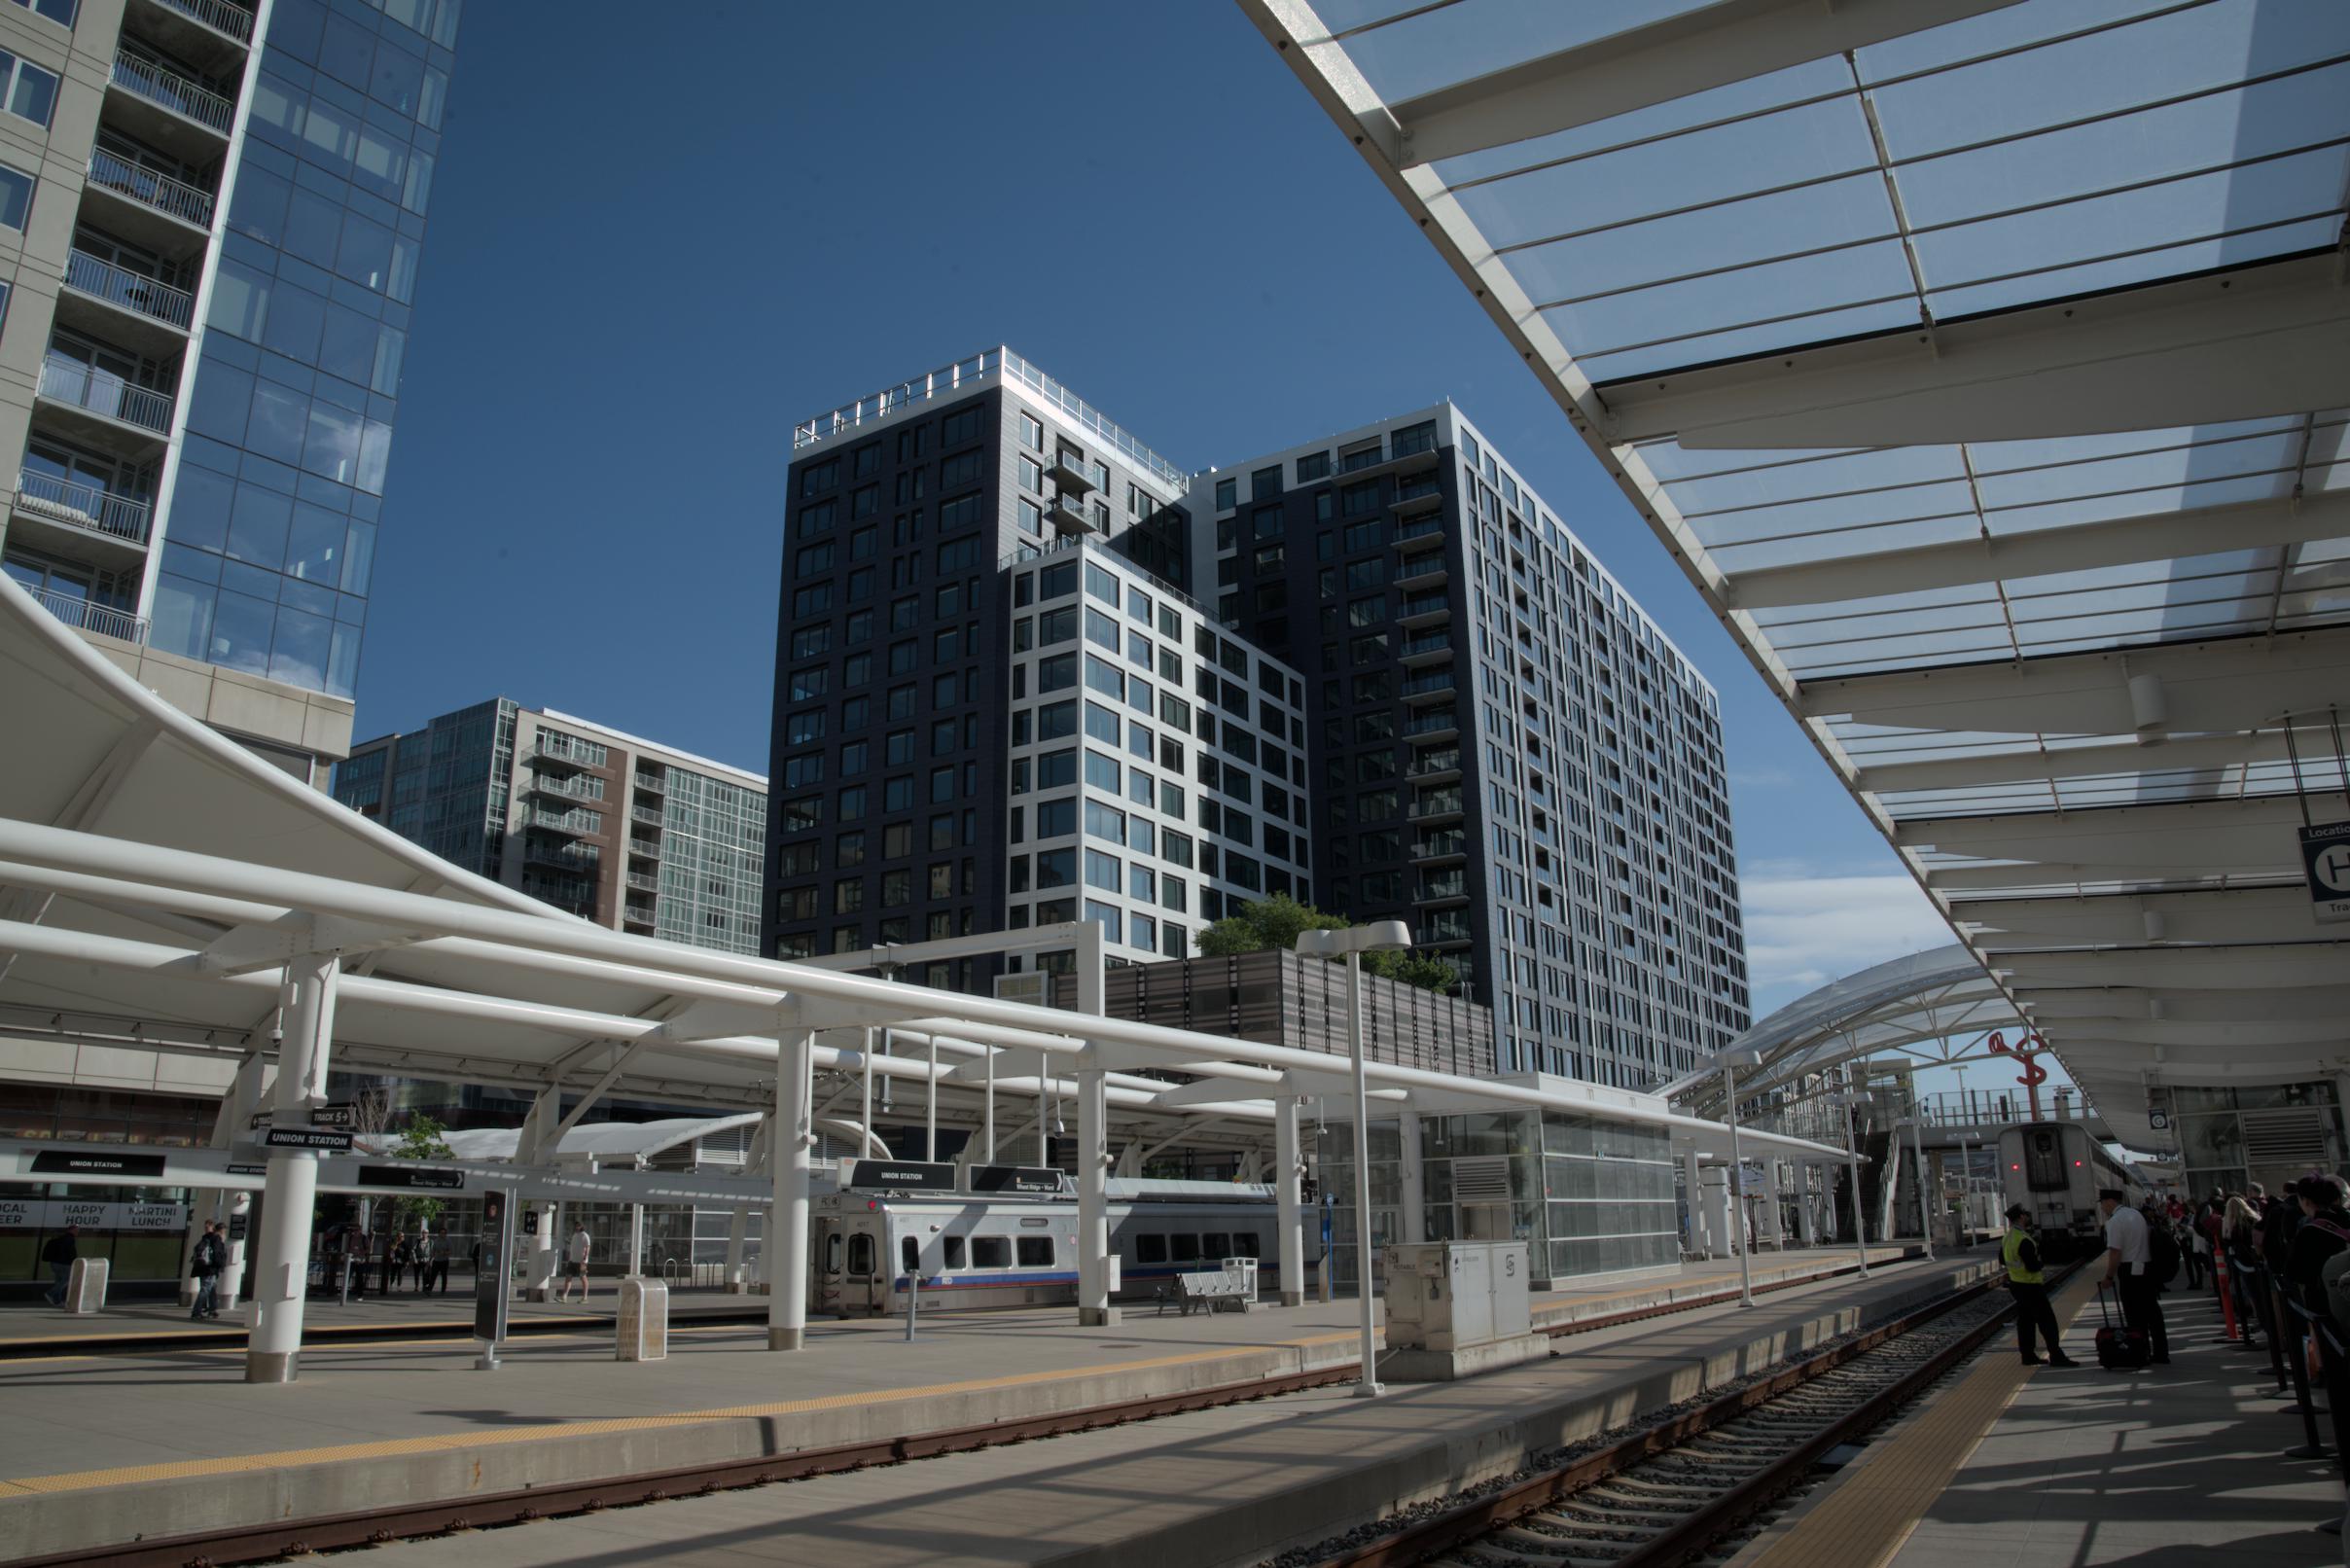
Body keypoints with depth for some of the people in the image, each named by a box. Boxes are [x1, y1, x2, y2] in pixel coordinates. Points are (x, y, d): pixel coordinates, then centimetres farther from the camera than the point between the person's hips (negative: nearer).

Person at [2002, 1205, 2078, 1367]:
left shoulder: (2007, 1238, 7)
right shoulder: (2024, 1240, -24)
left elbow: (2002, 1259, 17)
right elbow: (2033, 1266, -25)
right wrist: (2037, 1250, -10)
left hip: (2016, 1284, 9)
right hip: (2030, 1286, -9)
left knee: (2025, 1320, 14)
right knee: (2046, 1320, -3)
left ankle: (2028, 1355, 19)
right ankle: (2056, 1356, -1)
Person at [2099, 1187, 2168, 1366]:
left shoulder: (2115, 1221, -14)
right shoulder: (2136, 1214, 12)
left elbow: (2115, 1252, -18)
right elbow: (2141, 1243, 17)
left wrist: (2108, 1276, -9)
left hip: (2129, 1271, -8)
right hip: (2147, 1267, 8)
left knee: (2135, 1316, -1)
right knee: (2152, 1311, 12)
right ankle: (2161, 1354, 18)